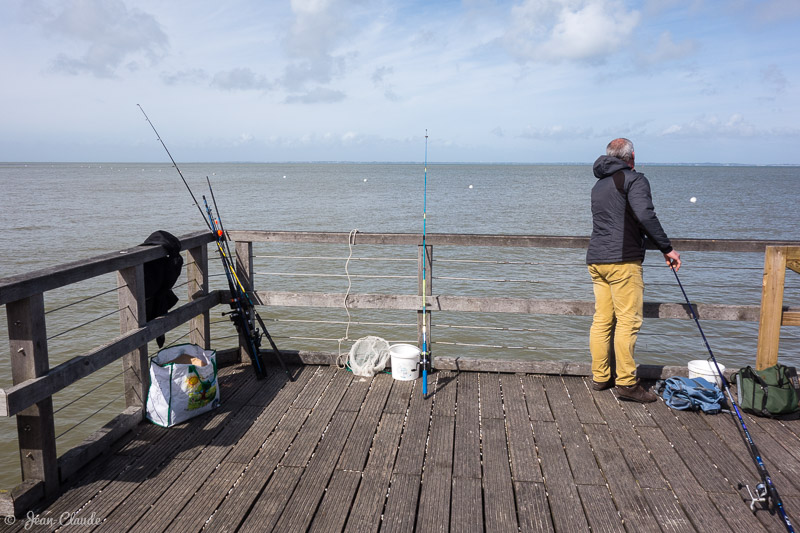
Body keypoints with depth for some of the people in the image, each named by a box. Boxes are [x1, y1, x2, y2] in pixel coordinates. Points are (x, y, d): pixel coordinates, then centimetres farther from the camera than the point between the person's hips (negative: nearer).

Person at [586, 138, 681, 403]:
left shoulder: (598, 185, 22)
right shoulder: (634, 179, -3)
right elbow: (645, 216, -18)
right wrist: (667, 248, -13)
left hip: (595, 259, 8)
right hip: (623, 261, -8)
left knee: (601, 320, 10)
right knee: (628, 321, -5)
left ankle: (600, 377, 15)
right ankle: (626, 382, -3)